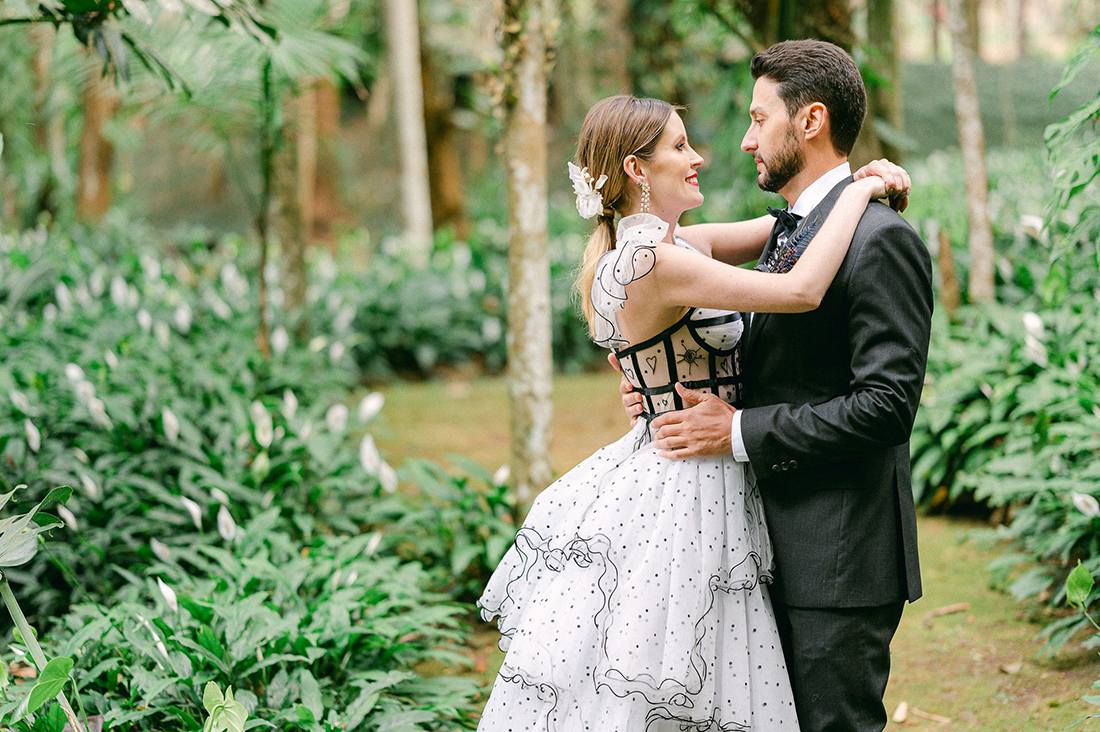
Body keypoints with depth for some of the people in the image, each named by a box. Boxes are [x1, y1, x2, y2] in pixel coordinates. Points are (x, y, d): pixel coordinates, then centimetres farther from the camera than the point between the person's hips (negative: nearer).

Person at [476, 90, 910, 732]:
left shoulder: (672, 244, 8)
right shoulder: (650, 261, -20)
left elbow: (780, 228, 18)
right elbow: (801, 291, -25)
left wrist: (862, 177, 3)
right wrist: (857, 194, -12)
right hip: (683, 494, -10)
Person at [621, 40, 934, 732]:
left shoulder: (879, 240, -15)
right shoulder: (786, 233, 15)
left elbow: (887, 406, -22)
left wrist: (740, 432, -19)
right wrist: (671, 388, 3)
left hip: (839, 556, -9)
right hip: (779, 546, 10)